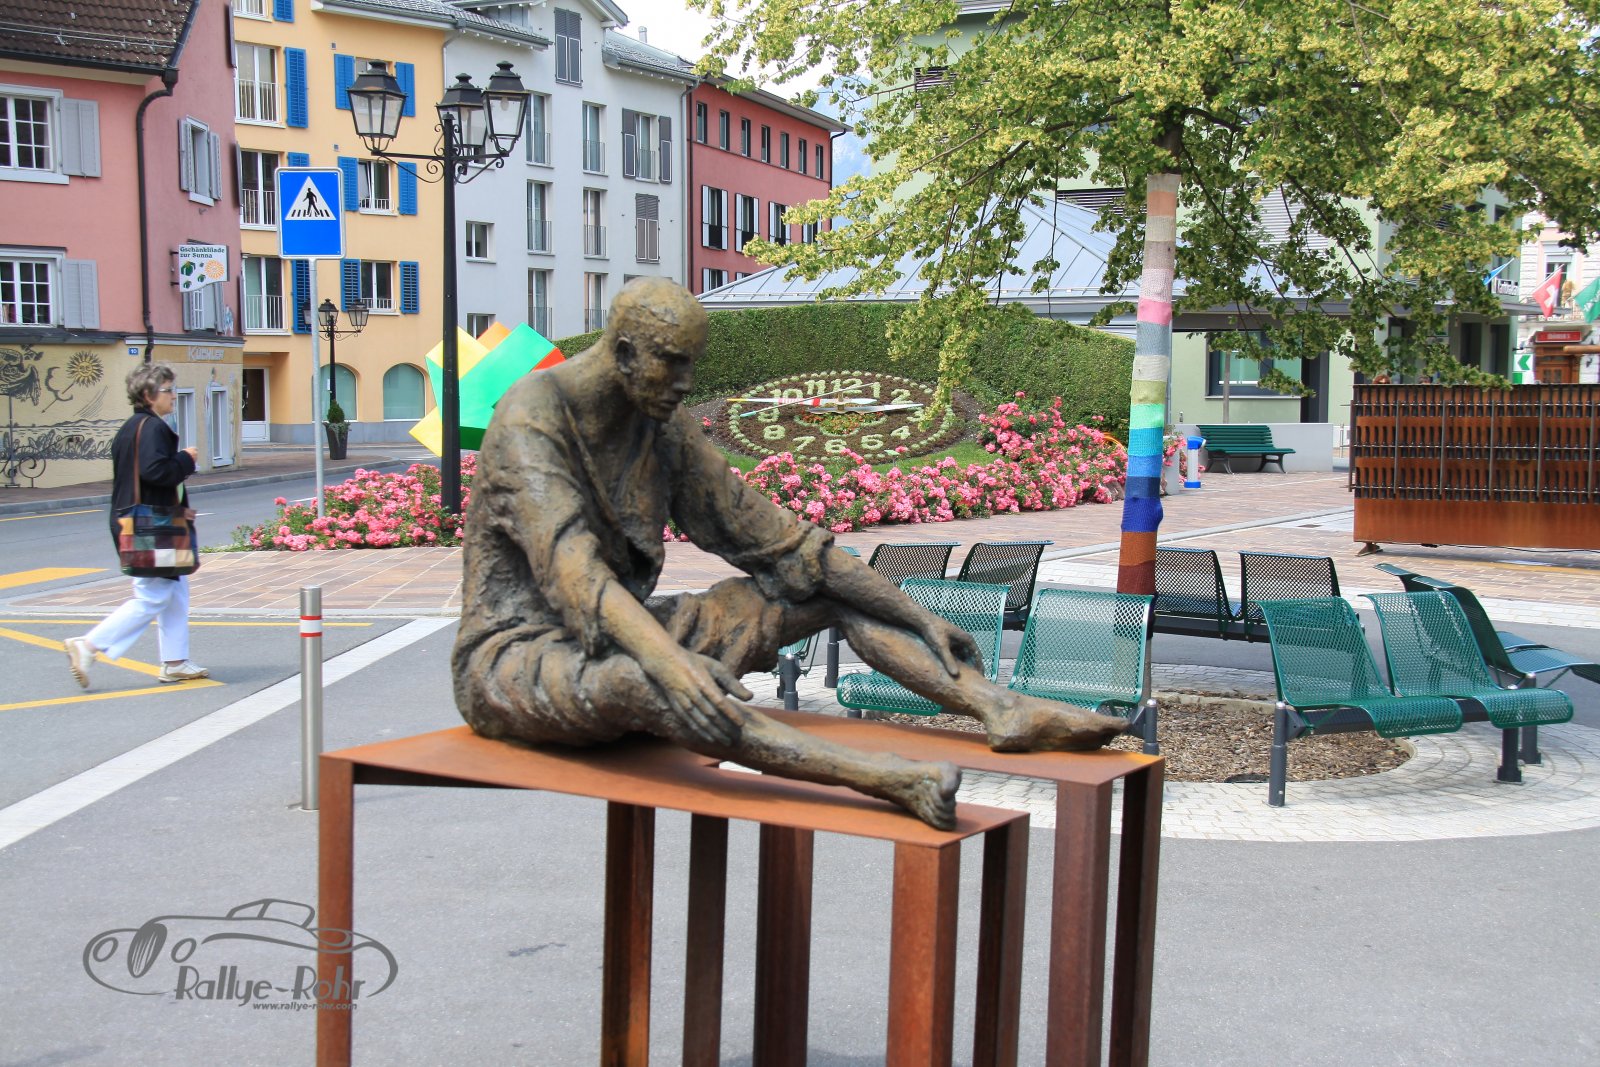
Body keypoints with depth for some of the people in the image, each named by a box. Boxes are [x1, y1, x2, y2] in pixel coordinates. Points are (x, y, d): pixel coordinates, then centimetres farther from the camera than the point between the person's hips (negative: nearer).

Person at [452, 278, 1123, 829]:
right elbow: (570, 566, -35)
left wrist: (917, 618, 0)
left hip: (620, 637, 8)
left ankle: (1001, 708, -21)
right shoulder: (531, 420, -18)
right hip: (514, 658, -7)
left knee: (827, 588, -2)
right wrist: (666, 658, -52)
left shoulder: (664, 428, 4)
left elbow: (771, 536, 4)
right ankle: (891, 779, -57)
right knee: (635, 683, -44)